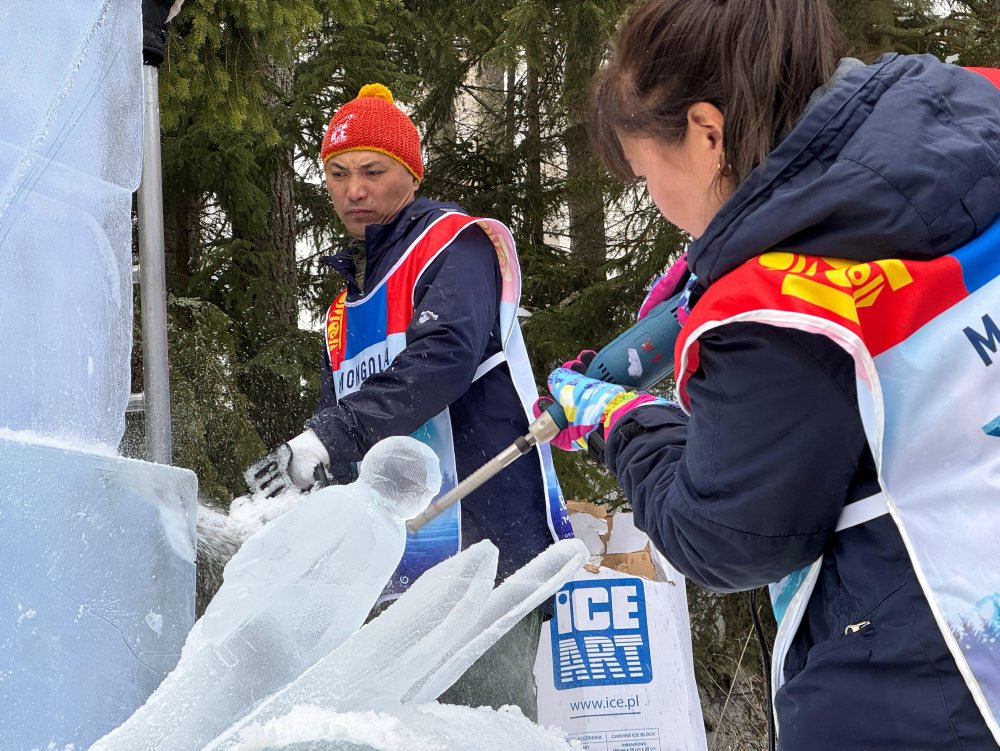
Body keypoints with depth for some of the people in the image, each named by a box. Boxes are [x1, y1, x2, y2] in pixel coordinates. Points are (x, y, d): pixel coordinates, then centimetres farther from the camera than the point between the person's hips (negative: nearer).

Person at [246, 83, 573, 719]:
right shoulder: (348, 302, 24)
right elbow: (343, 413, 25)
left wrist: (331, 435, -27)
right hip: (403, 565, 8)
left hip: (487, 543, -8)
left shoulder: (457, 244, -1)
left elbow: (443, 357, -19)